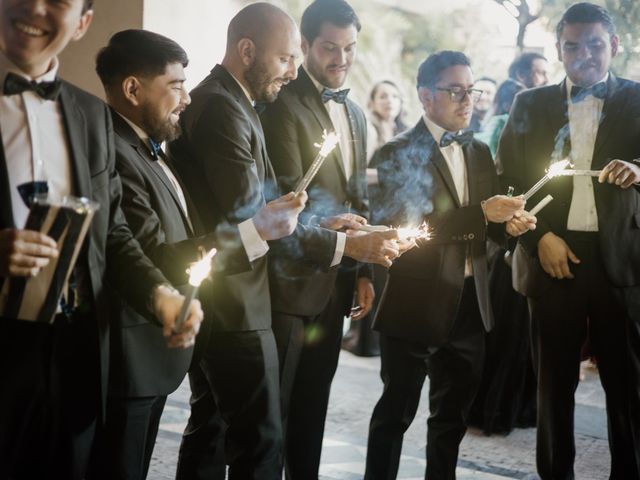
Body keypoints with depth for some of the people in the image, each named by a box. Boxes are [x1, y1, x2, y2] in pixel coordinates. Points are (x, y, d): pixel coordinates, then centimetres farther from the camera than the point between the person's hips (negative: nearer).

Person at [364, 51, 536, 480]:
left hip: (470, 303, 6)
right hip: (417, 304, -6)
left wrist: (511, 222, -12)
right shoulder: (397, 154, -9)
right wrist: (483, 212, -25)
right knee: (396, 412, 4)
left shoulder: (480, 152, 11)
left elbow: (489, 225, 11)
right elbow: (407, 228, -20)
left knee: (454, 413, 17)